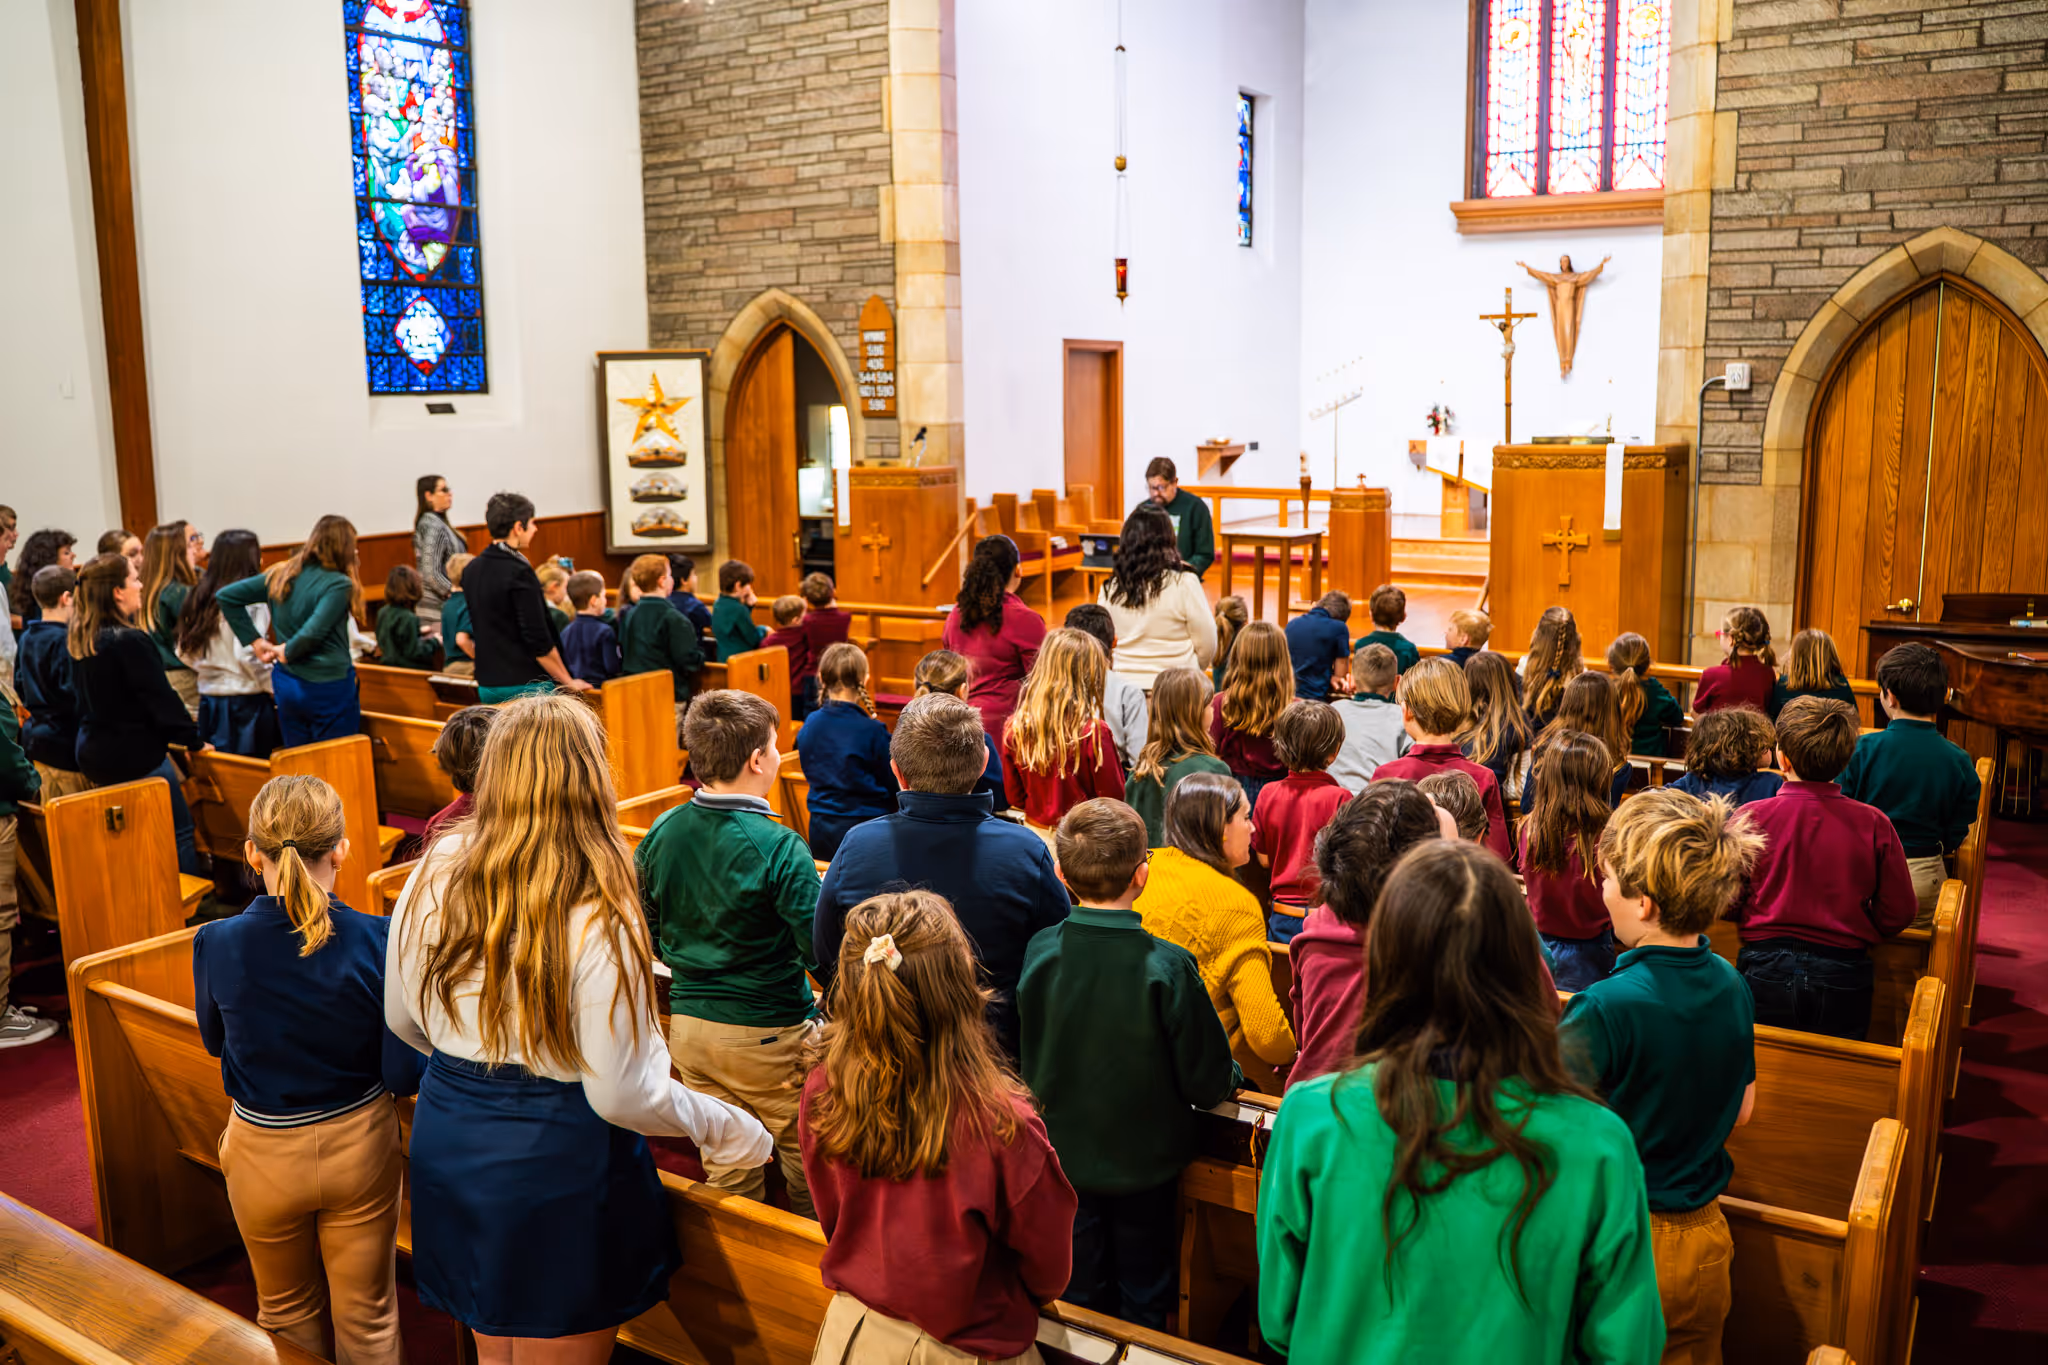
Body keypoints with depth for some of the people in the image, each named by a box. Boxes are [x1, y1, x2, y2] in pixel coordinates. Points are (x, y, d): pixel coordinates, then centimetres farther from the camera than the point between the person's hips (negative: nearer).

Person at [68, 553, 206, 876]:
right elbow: (161, 698, -18)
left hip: (91, 754, 8)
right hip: (135, 758, -8)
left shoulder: (77, 640, 4)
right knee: (180, 831, 1)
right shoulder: (130, 641, -21)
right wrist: (193, 739, -6)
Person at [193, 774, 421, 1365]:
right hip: (360, 1145, -1)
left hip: (265, 1155, 1)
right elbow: (404, 1075, -16)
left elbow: (215, 1040, 2)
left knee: (288, 1312, 26)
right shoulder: (378, 941, -23)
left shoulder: (216, 945, -20)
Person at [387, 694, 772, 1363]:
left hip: (447, 1149, 5)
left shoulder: (432, 880, -8)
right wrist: (727, 1128, -5)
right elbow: (622, 1097, -21)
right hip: (556, 1165, -5)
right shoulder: (600, 922, -25)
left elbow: (401, 1022, 7)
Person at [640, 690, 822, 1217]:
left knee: (725, 1169, 18)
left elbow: (649, 935, 8)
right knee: (802, 1161, 13)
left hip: (687, 1028, 6)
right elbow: (821, 951, -20)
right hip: (767, 1035, -6)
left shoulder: (660, 834, -3)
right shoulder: (778, 846, -21)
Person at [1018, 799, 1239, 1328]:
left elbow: (1029, 1057, -1)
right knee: (1143, 1294, 20)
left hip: (1064, 1157, 3)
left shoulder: (1040, 952, -17)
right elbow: (1207, 1082, -18)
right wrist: (1230, 1081, 4)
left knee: (1077, 1292, 22)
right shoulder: (1168, 969, -28)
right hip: (1145, 1161, -3)